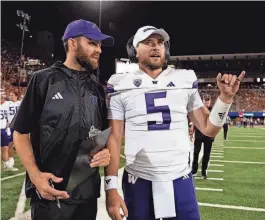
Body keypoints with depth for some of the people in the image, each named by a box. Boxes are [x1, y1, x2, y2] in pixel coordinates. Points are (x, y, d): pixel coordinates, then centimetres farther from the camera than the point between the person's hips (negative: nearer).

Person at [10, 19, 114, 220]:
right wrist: (35, 174, -16)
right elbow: (21, 132, -5)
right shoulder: (44, 80, -5)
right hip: (49, 193, -4)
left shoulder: (97, 90, 8)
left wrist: (106, 151, -5)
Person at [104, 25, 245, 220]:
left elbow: (209, 129, 6)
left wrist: (225, 97, -8)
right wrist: (111, 187, -9)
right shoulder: (122, 87, -2)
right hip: (138, 182, -1)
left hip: (180, 180, 2)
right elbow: (114, 138, -4)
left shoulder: (184, 81, 4)